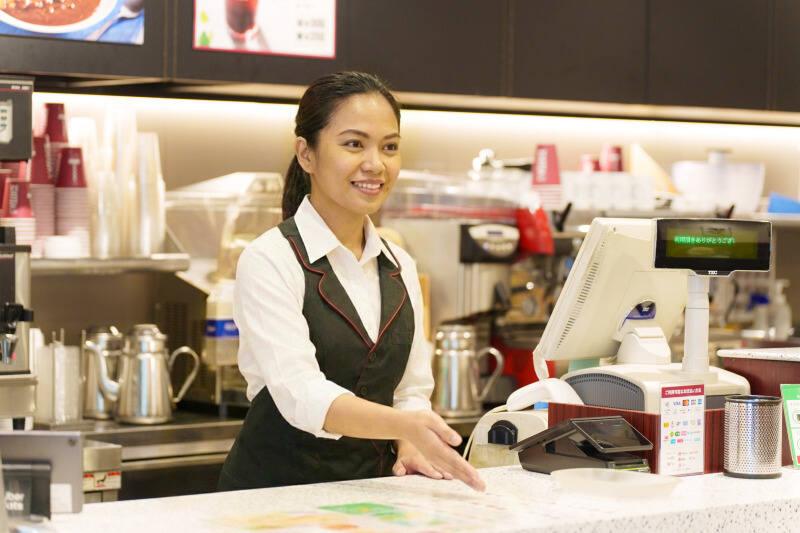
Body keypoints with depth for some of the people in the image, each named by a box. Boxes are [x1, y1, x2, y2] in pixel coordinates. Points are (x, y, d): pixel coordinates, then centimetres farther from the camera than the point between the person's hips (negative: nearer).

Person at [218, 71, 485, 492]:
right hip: (276, 488, -6)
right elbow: (301, 393, -19)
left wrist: (407, 448, -5)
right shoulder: (269, 260, -8)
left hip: (372, 487, 6)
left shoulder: (399, 267, 12)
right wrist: (405, 425, -35)